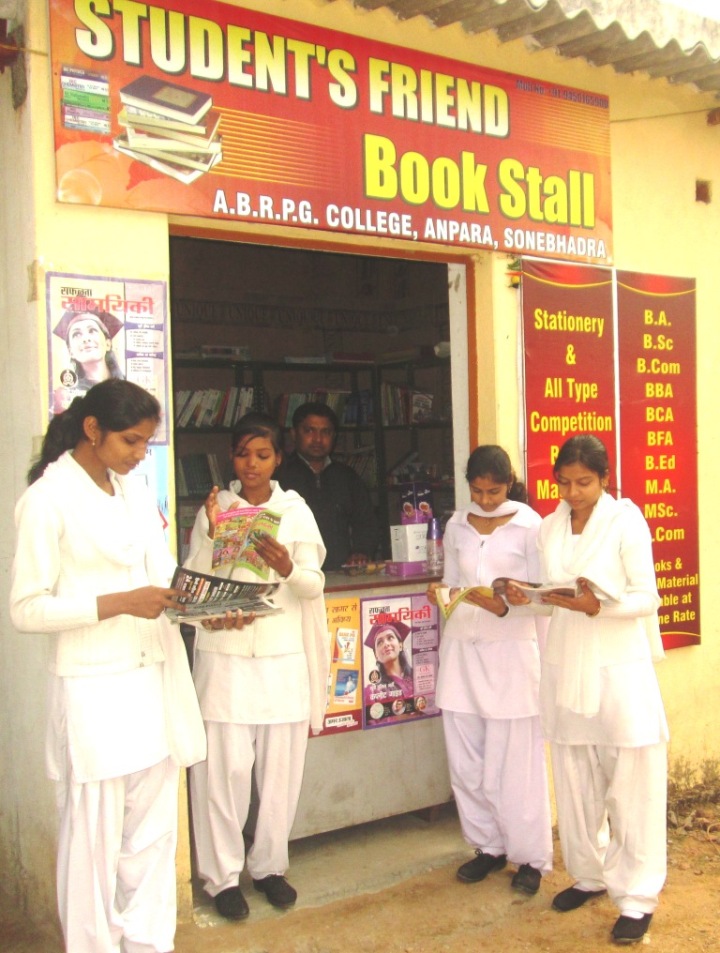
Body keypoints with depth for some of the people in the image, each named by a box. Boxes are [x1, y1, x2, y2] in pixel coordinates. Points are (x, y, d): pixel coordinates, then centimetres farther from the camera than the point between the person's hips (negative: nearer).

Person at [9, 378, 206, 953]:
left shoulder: (136, 491, 11)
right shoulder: (48, 500, -9)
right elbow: (27, 610, -12)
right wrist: (121, 603, -18)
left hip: (157, 679, 6)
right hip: (96, 690, -6)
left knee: (154, 834, 14)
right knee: (95, 841, 4)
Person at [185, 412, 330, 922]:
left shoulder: (295, 510, 5)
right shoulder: (214, 508, 3)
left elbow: (314, 584, -2)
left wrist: (287, 568, -23)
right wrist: (212, 533, -17)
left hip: (282, 656, 1)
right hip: (225, 656, -1)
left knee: (281, 766, 6)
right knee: (226, 768, -3)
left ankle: (269, 864, 24)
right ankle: (223, 874, 14)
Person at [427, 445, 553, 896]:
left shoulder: (529, 524, -4)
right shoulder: (457, 526, 10)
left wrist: (504, 605, -23)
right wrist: (440, 592, -6)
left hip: (510, 651, -4)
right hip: (462, 648, 4)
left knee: (514, 761, -1)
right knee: (465, 758, 7)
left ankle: (530, 855, 15)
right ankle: (488, 846, 24)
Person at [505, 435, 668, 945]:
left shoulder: (626, 520, -7)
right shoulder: (550, 527, 7)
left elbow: (646, 598, -10)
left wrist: (596, 606, -25)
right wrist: (526, 597, -7)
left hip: (620, 666, -5)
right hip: (566, 666, 5)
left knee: (631, 784, 0)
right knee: (576, 778, 14)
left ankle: (637, 896, 11)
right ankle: (589, 874, 31)